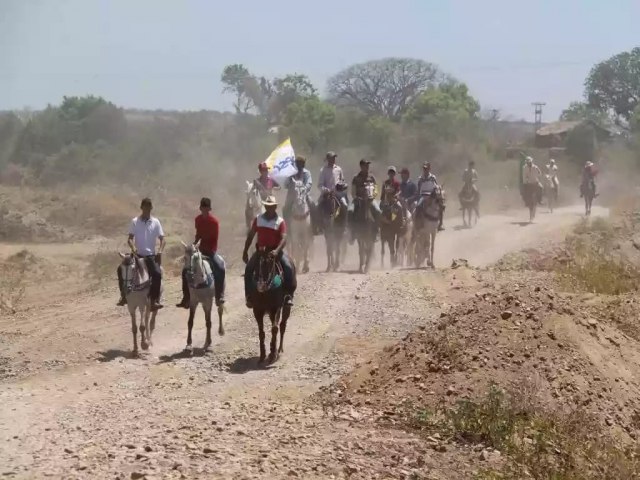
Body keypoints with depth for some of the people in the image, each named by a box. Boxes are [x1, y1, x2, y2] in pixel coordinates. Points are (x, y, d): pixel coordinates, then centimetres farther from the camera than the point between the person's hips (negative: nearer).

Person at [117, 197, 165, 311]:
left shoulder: (156, 222, 2)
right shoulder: (135, 221, 2)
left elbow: (162, 239, 2)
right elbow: (130, 238, 1)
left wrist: (160, 250, -16)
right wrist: (133, 247, -20)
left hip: (150, 256, -1)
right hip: (137, 255, 1)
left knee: (157, 274, -27)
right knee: (121, 269, -21)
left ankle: (154, 300, -17)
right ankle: (123, 296, -9)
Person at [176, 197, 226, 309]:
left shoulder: (214, 221, -12)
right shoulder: (198, 219, 3)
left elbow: (215, 239, -11)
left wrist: (211, 252, -17)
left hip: (211, 251, -5)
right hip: (201, 250, 5)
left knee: (220, 269, -29)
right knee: (186, 270, -8)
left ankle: (219, 297, -18)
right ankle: (186, 299, 0)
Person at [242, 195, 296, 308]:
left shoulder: (280, 221, -5)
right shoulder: (258, 219, 5)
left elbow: (283, 239, -15)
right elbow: (250, 236, 13)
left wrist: (277, 250, -33)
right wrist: (245, 251, 10)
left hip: (275, 251, -2)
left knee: (288, 267, -25)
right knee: (248, 269, -19)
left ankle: (289, 294, -19)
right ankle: (249, 295, -8)